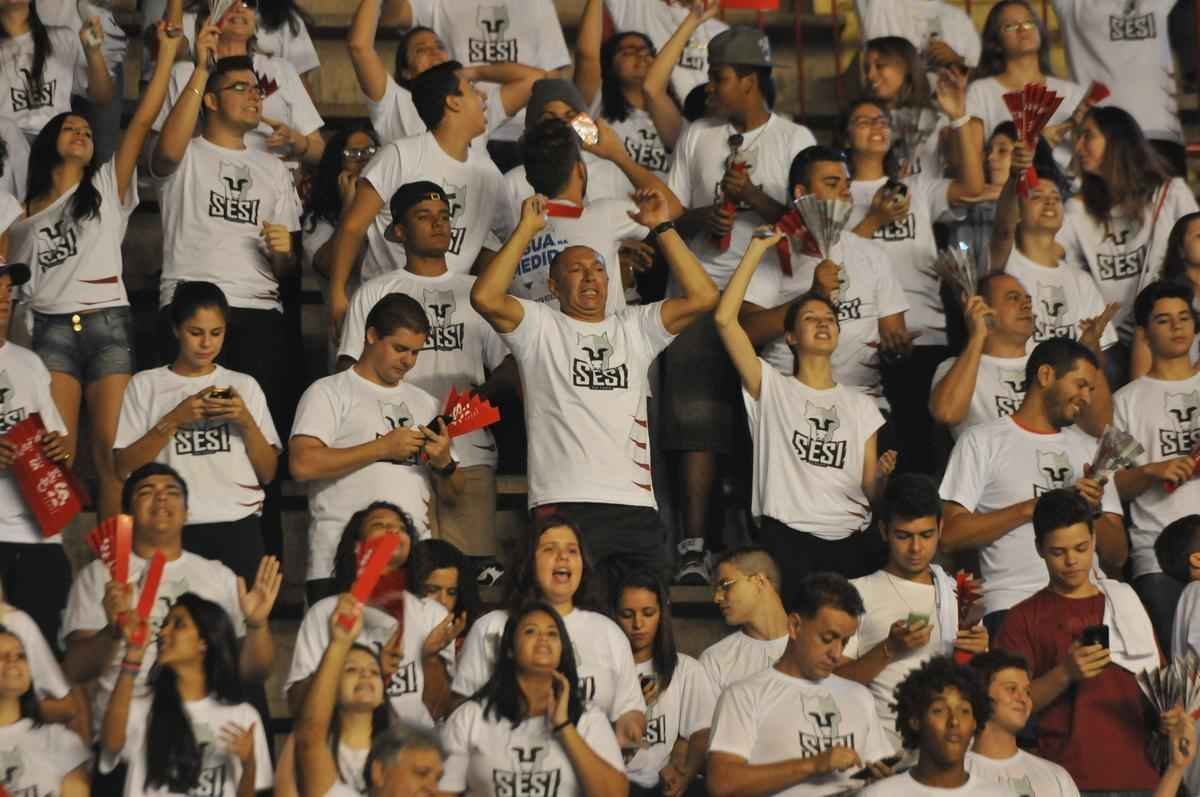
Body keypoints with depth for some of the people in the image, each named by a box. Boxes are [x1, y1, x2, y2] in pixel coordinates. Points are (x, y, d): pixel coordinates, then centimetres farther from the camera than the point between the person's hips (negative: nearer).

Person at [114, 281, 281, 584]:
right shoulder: (145, 386, 7)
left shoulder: (244, 386, 13)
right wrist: (174, 419, -8)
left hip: (238, 527, 2)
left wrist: (246, 421, -6)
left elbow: (267, 474, 9)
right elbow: (124, 467, -1)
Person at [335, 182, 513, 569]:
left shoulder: (476, 291, 22)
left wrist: (487, 389, -5)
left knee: (472, 562, -9)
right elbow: (352, 370, 9)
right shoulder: (375, 293, 15)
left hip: (470, 451, 2)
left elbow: (507, 364, 17)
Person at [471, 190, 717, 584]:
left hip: (637, 504, 4)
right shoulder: (540, 327, 11)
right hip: (565, 506, -4)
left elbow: (702, 296, 10)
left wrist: (663, 227, 7)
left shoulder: (635, 327, 22)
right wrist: (526, 229, -2)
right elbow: (485, 297, -7)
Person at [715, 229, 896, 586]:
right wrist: (757, 249, 0)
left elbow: (870, 492, 16)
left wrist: (882, 476, -8)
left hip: (850, 539, 3)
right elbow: (724, 319, -2)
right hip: (787, 535, -3)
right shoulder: (773, 388, 11)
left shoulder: (861, 405, 21)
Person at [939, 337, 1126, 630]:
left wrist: (1094, 511, -2)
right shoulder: (982, 441, 9)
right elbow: (950, 536, -4)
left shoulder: (1090, 449, 24)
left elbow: (1117, 558, 18)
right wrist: (1030, 509, -8)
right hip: (1014, 603, -5)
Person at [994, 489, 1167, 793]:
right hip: (1066, 778, -3)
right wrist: (1064, 675, -19)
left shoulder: (1127, 605, 13)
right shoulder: (1025, 619, 2)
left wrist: (1167, 711, -2)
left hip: (1137, 773, 3)